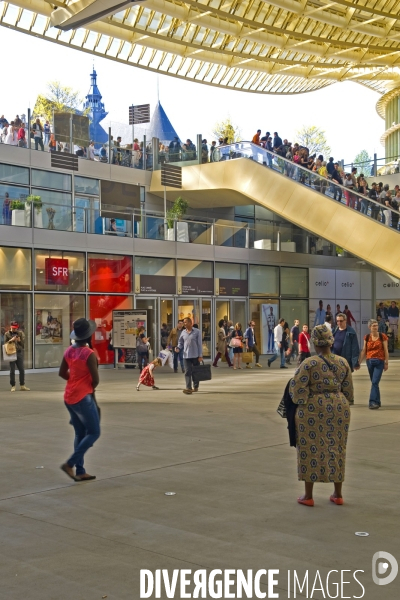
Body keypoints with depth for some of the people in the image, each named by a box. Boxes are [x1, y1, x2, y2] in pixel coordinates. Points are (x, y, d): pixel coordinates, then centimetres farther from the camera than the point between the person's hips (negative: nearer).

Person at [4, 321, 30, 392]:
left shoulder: (21, 333, 8)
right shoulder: (7, 334, 4)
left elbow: (23, 344, 7)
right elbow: (5, 344, 1)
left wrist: (19, 341, -13)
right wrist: (11, 340, -14)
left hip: (19, 353, 2)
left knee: (22, 370, 3)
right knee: (12, 371, 2)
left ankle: (22, 385, 12)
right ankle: (13, 386, 8)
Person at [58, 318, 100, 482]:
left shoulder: (69, 351, 3)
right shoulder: (89, 354, -18)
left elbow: (62, 373, 12)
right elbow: (96, 379, -14)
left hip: (69, 397, 8)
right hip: (83, 397, -8)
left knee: (80, 434, 14)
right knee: (94, 433, 3)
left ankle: (80, 471, 16)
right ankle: (70, 464, -5)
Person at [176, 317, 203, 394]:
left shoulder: (197, 332, -3)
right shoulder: (183, 332, 8)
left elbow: (199, 344, -4)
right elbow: (180, 342, 15)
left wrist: (200, 355, -8)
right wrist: (178, 348, -8)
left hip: (195, 355, -3)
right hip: (186, 355, 3)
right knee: (187, 372, -6)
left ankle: (195, 387, 22)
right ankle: (188, 388, -11)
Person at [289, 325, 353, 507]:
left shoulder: (309, 364, -14)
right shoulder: (342, 363, 1)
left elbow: (297, 387, -15)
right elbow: (348, 390, 8)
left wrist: (300, 401, 4)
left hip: (314, 409, -4)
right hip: (339, 408, 4)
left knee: (311, 450, 5)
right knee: (336, 449, 14)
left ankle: (308, 496, 12)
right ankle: (338, 494, 21)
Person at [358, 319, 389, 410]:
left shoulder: (382, 336, -2)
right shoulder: (367, 337, 6)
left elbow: (386, 351, 0)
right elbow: (363, 351, 9)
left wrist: (387, 363, -1)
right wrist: (359, 362, 6)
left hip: (379, 362, -3)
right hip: (370, 361, 3)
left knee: (375, 382, -13)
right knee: (374, 382, 11)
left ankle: (373, 402, -14)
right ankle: (377, 402, 19)